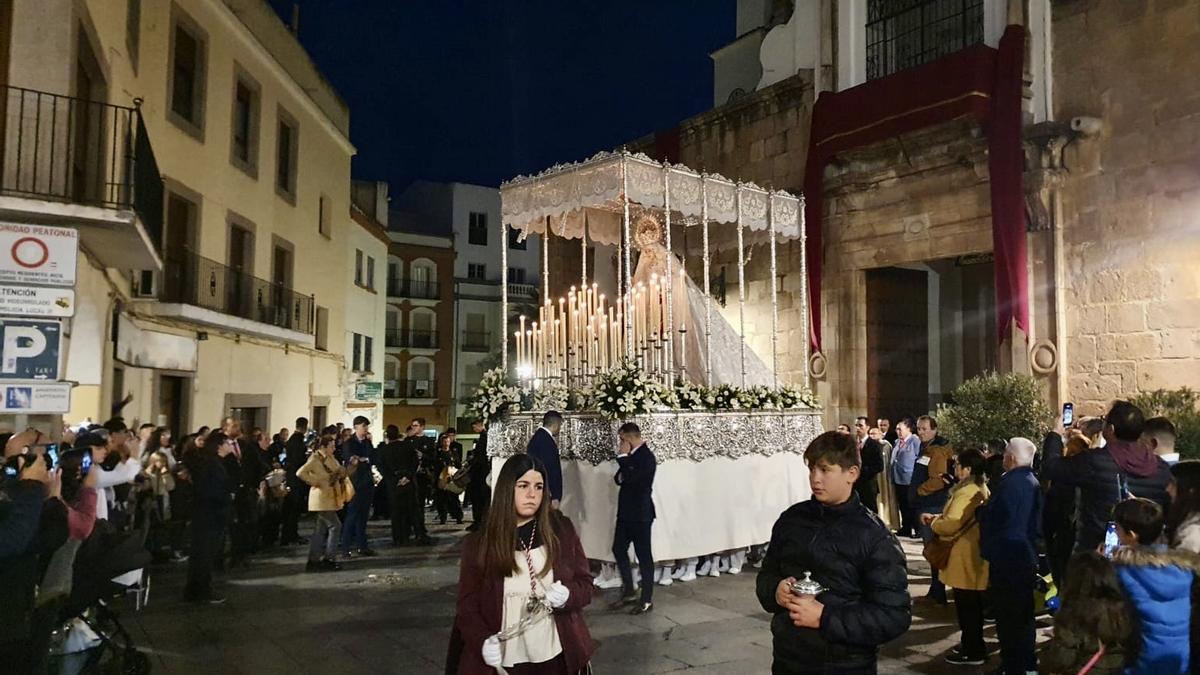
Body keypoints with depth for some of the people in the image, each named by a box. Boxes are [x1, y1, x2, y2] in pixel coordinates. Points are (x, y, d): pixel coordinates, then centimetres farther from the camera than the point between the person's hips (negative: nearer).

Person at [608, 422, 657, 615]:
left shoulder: (646, 457, -17)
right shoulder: (632, 455, 9)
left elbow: (631, 478, -29)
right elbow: (620, 479, 13)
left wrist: (623, 457, -19)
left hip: (640, 514, -9)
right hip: (626, 512, 9)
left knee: (644, 555, 1)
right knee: (618, 550, 12)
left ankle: (647, 599, 11)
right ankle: (629, 592, 24)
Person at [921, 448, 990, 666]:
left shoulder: (966, 493, -24)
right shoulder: (981, 489, 10)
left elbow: (951, 525, -28)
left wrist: (933, 523, -8)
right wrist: (936, 517, 8)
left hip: (965, 557, -10)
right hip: (974, 554, 10)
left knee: (966, 605, 1)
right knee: (973, 604, 20)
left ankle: (973, 652, 10)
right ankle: (973, 644, 32)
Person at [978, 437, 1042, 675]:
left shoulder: (1010, 483, -22)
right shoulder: (1033, 482, 9)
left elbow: (990, 517, -24)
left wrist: (979, 509, -3)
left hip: (1007, 557, -10)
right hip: (1026, 554, 10)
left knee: (1007, 614, 0)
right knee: (1023, 613, 19)